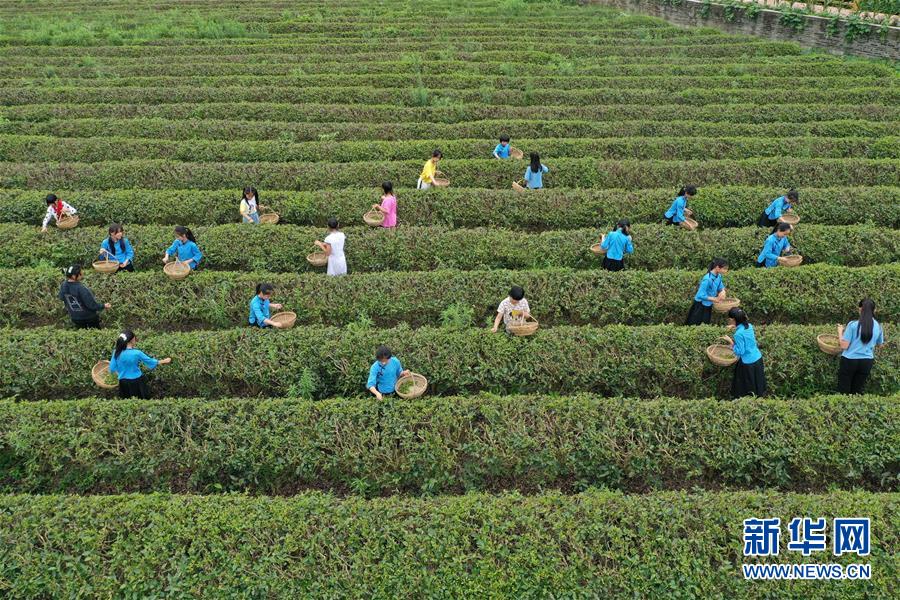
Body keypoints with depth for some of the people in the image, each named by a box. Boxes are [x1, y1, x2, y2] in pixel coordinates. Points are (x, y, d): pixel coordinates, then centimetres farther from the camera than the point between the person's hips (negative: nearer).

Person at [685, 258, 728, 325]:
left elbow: (721, 287, 13)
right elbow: (701, 295, -29)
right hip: (700, 305, -8)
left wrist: (722, 291, -11)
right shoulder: (707, 279, -28)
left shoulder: (719, 276, -4)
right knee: (694, 326, 1)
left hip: (708, 305, 8)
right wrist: (714, 299, -22)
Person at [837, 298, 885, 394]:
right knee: (857, 391, 16)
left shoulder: (853, 325, -15)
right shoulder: (878, 326, -1)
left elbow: (844, 346, -14)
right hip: (867, 362, 4)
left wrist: (840, 332, 0)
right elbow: (879, 344, 15)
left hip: (849, 361, -4)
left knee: (843, 391, 6)